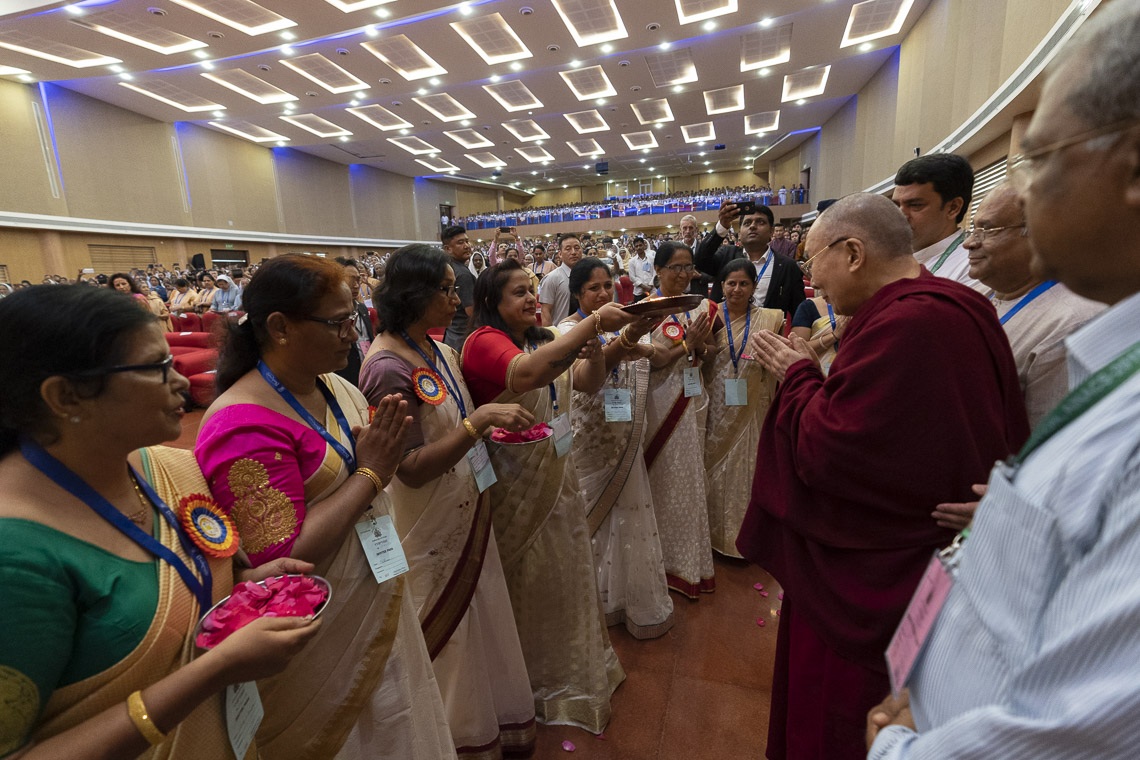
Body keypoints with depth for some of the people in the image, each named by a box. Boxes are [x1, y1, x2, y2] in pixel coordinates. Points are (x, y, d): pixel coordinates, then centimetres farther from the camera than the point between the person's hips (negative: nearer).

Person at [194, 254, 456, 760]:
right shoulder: (246, 426, -25)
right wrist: (368, 475, -23)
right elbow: (280, 559, -26)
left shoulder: (333, 386, 0)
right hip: (319, 640, -7)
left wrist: (385, 448, -7)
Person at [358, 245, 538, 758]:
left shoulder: (441, 353, 2)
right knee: (445, 641, 15)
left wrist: (498, 423, 1)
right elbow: (412, 469, -25)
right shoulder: (388, 367, -22)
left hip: (467, 514, 8)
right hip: (427, 531, -7)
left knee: (478, 629, 23)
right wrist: (478, 422, -30)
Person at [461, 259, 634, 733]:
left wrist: (594, 344, -16)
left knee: (565, 571, 21)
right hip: (517, 485, -7)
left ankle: (573, 664, 46)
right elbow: (527, 374, -39)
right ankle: (540, 681, 38)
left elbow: (589, 383, 3)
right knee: (531, 581, 12)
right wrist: (592, 324, -39)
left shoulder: (545, 339, 6)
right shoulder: (484, 341, -18)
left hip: (558, 477, 7)